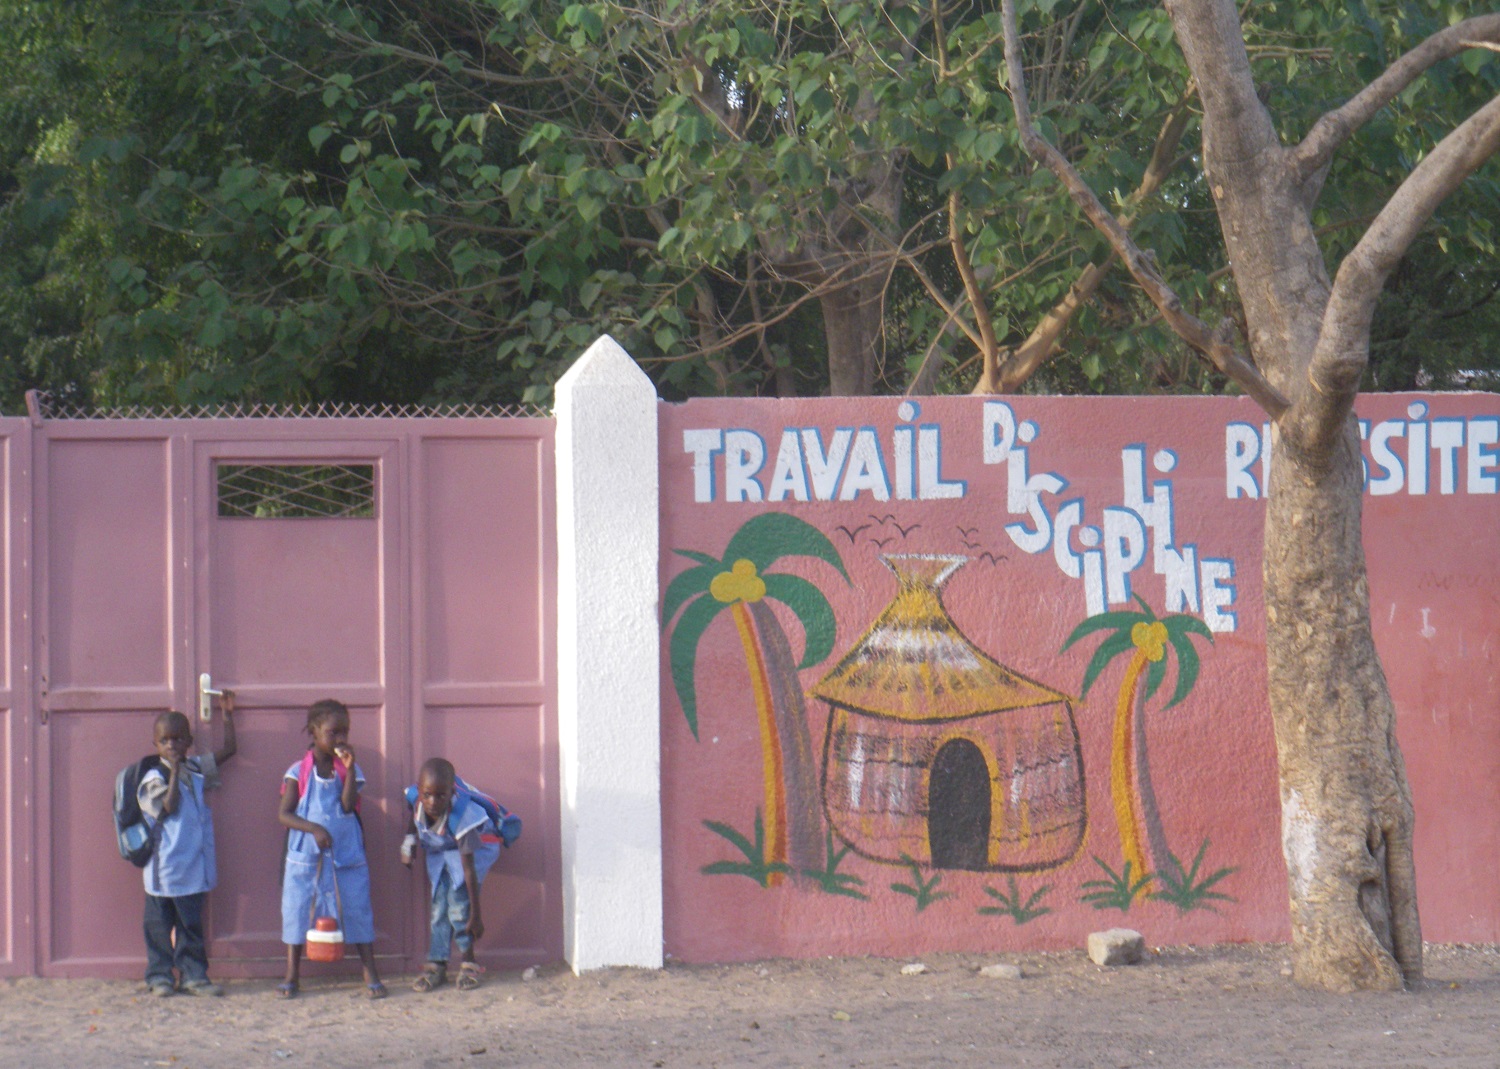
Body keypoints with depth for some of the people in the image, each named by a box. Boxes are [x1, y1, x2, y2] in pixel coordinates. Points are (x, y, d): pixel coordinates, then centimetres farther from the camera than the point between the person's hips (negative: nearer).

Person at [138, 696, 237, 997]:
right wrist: (174, 774, -19)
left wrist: (228, 714, 19)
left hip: (194, 867, 5)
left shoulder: (197, 770, 9)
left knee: (191, 924, 9)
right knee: (160, 924, 3)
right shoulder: (155, 779, -7)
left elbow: (228, 749, 19)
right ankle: (159, 975, 10)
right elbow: (169, 808, -19)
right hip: (165, 867, -5)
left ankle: (194, 975, 12)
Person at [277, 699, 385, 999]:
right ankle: (291, 975, 13)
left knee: (357, 909, -2)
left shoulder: (349, 770, 4)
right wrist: (314, 829, -20)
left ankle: (371, 976, 2)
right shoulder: (298, 772, -1)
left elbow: (349, 806, -10)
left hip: (346, 853, 1)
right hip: (306, 855, -1)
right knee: (297, 909, 2)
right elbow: (285, 814, -5)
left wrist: (349, 770, -17)